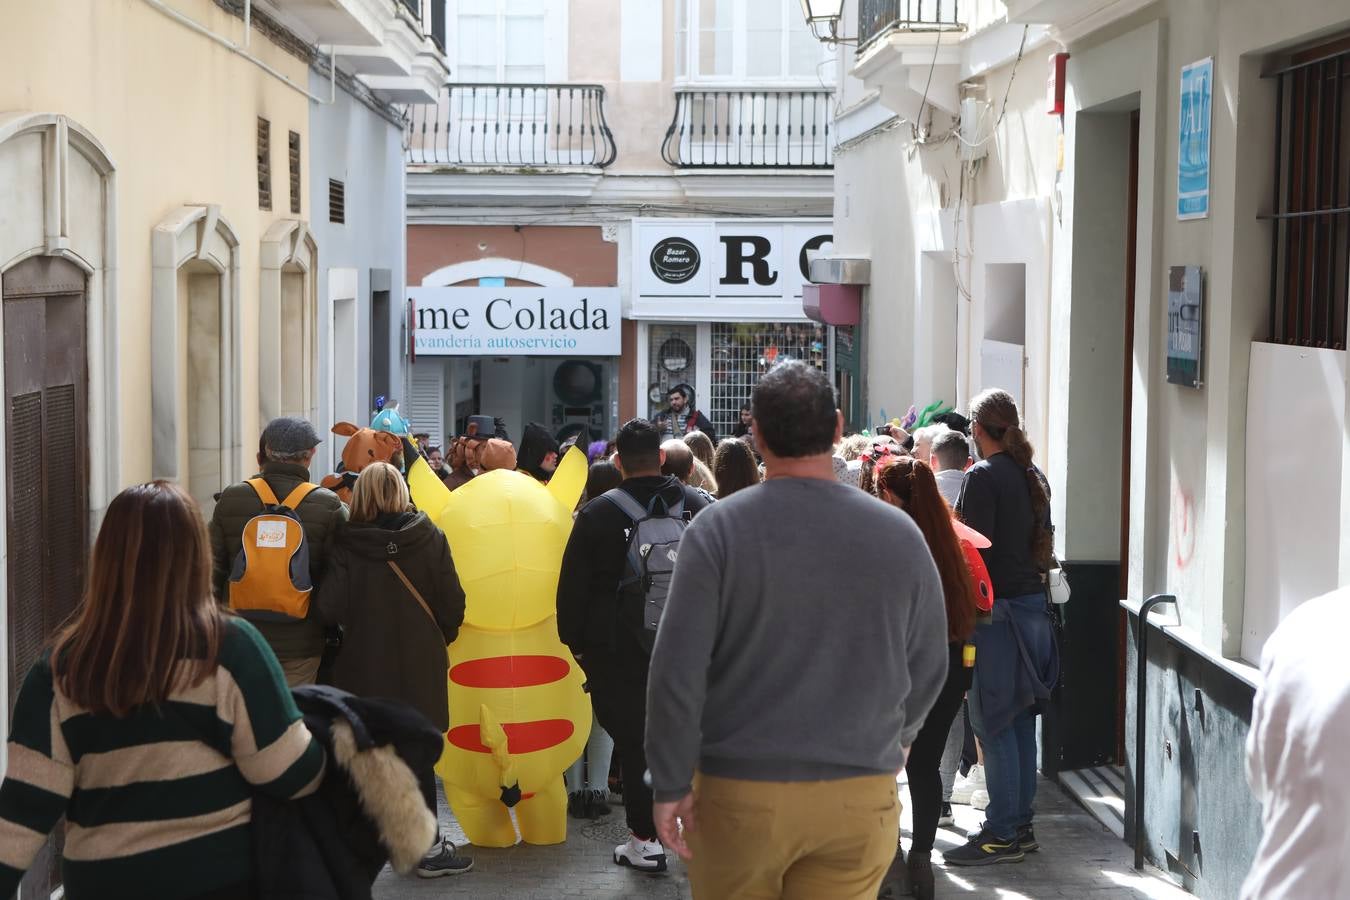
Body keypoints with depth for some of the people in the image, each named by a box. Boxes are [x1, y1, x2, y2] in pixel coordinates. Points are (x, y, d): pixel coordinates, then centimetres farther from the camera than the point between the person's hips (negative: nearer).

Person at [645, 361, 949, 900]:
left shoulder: (718, 529, -8)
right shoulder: (899, 534, 0)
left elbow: (677, 671, -11)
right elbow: (929, 667, 10)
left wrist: (671, 784, -3)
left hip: (740, 793, -1)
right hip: (860, 794, 2)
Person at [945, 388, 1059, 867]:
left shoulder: (983, 476, -12)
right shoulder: (1032, 476, 12)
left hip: (996, 610, -8)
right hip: (1032, 606, 8)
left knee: (994, 725, -3)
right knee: (1021, 720, 13)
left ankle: (1003, 834, -1)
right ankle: (1021, 824, 20)